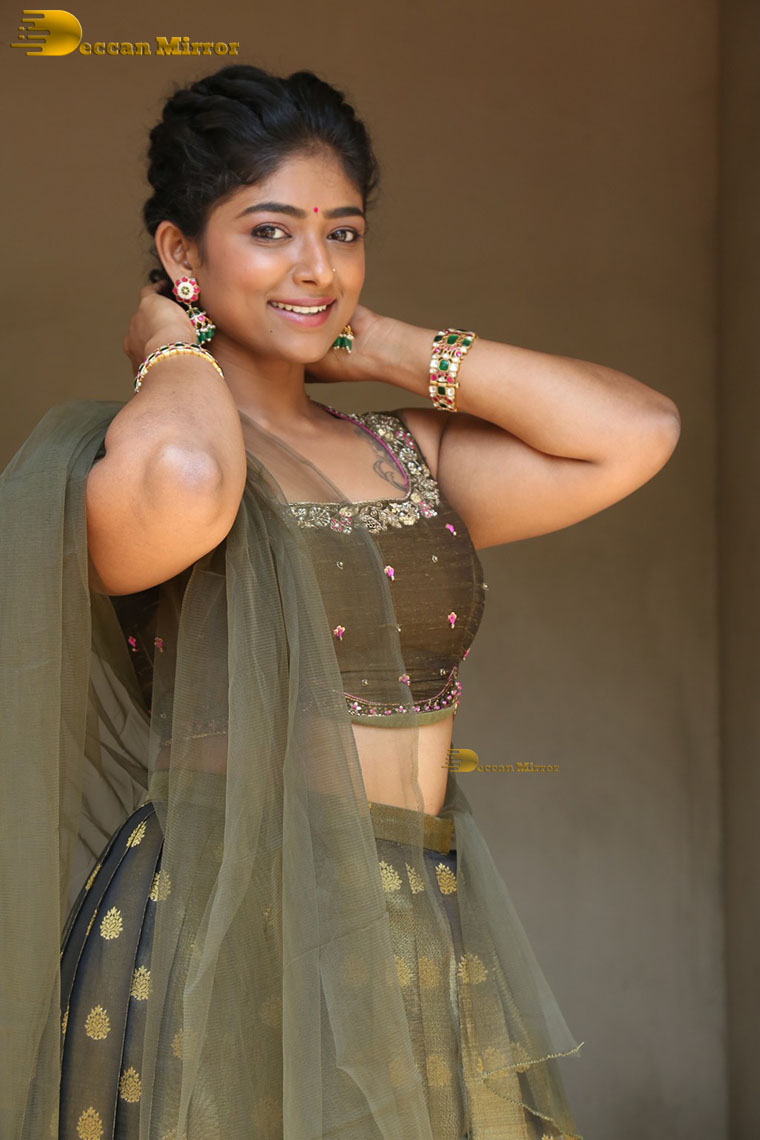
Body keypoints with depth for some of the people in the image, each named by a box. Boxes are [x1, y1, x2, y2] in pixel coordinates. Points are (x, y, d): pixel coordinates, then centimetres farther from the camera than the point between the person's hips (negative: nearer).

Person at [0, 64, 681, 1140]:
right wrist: (175, 348, -9)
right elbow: (181, 481, -33)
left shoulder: (410, 456, 12)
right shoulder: (130, 447, -7)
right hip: (224, 945, -6)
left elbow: (640, 429, 2)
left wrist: (383, 347, 5)